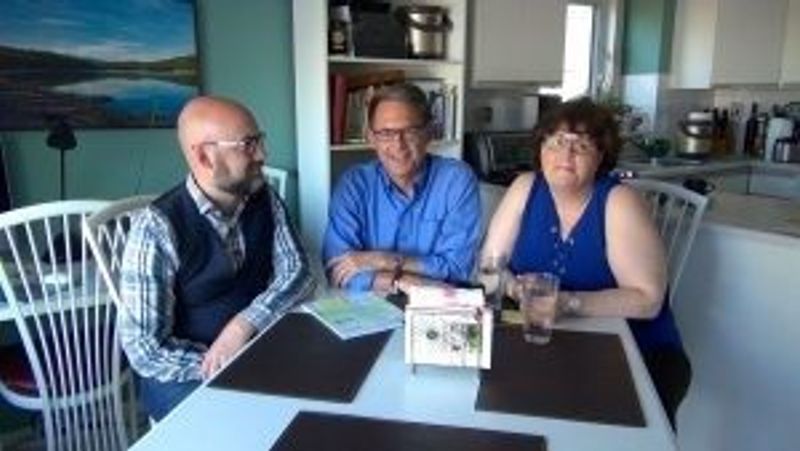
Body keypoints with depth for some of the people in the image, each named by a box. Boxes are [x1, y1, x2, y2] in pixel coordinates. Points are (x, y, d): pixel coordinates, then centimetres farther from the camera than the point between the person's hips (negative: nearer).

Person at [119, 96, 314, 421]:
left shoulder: (265, 201, -3)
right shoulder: (157, 228, -20)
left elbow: (297, 273, -4)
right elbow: (145, 351, -20)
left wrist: (243, 326, -20)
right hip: (183, 375, -5)